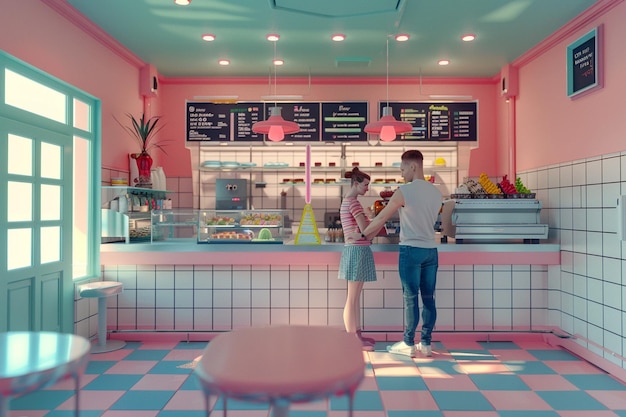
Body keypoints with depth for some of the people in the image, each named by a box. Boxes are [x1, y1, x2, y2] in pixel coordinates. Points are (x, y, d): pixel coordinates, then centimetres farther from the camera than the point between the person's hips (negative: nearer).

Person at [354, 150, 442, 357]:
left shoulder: (404, 191, -10)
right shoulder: (436, 192, 10)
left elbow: (382, 218, -3)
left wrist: (364, 235, 13)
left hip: (411, 249, -6)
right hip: (431, 250, 6)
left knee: (411, 298, 0)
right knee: (428, 298, 8)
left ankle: (408, 344, 9)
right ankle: (426, 344, 15)